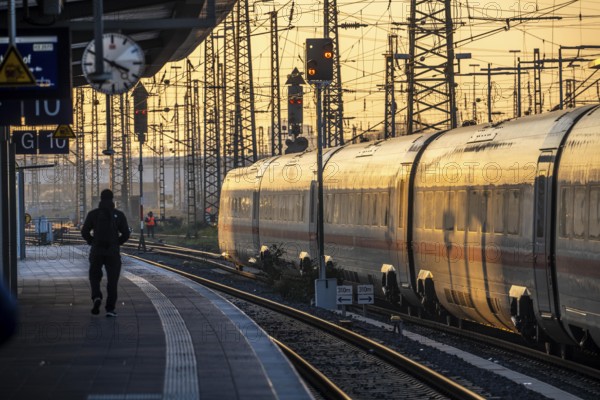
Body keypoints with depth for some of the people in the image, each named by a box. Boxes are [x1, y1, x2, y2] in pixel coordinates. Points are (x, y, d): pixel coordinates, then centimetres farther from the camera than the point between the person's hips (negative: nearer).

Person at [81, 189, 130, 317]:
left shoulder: (93, 214, 0)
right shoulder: (119, 215, -1)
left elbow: (85, 232, -3)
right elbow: (126, 234, -3)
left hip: (96, 251, 0)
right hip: (113, 252, 0)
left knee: (95, 277, 15)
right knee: (112, 280, 7)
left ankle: (96, 297, -12)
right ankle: (110, 308, 1)